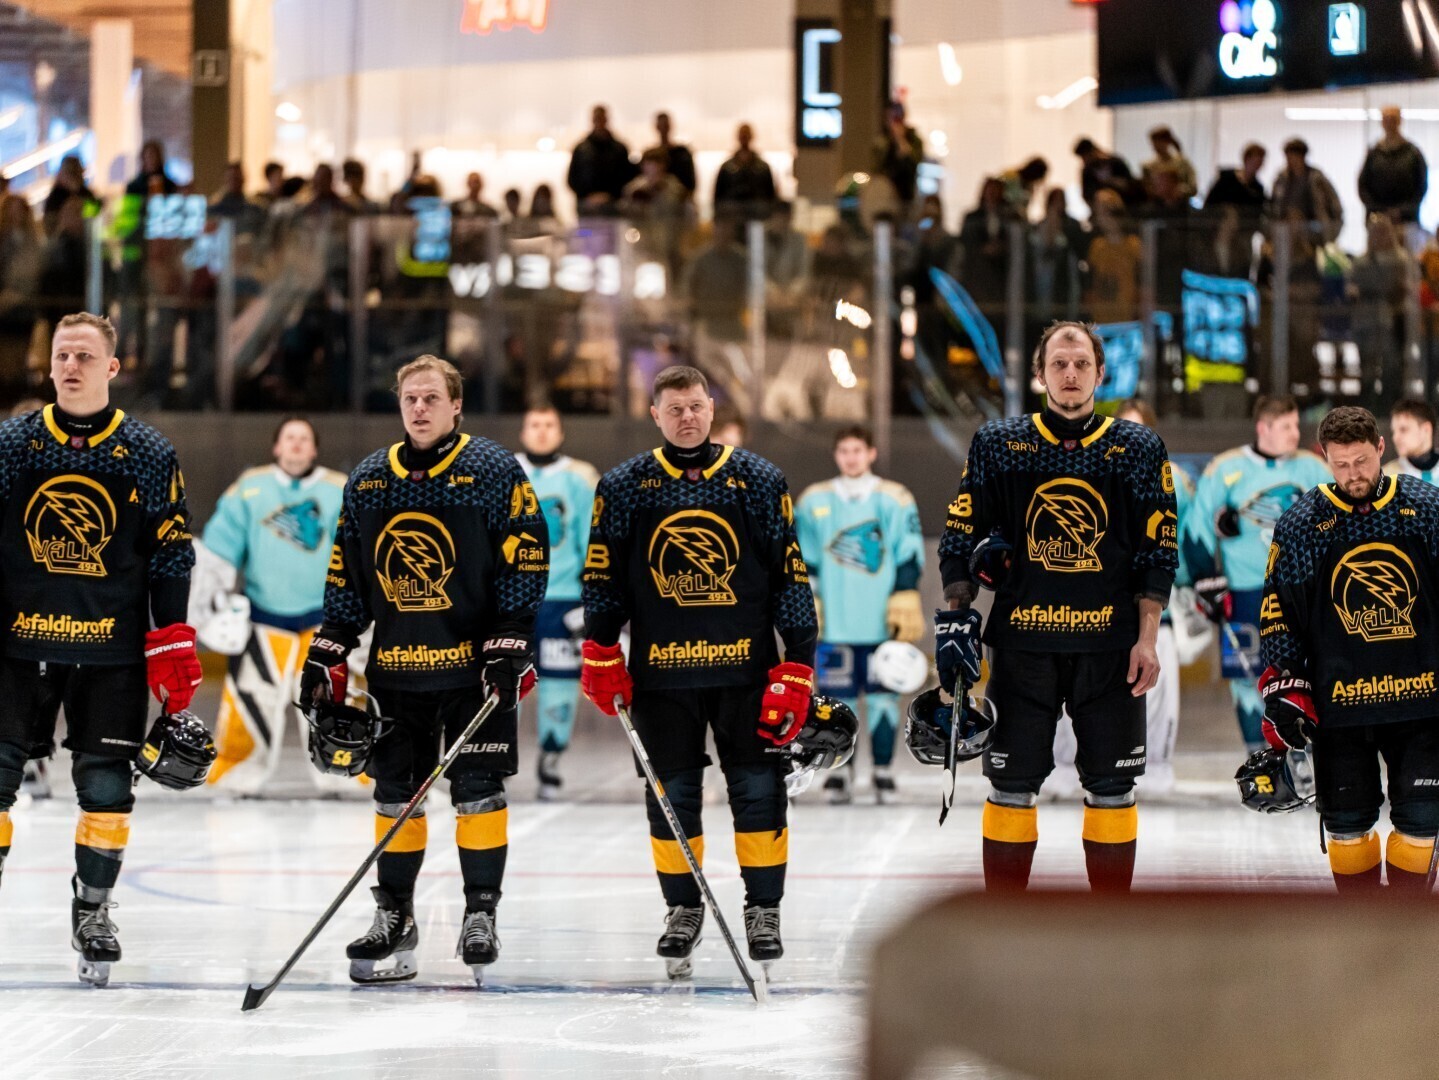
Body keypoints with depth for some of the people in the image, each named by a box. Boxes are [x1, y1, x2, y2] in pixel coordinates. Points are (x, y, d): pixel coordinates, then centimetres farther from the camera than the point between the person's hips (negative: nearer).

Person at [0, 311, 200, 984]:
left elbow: (171, 552, 4)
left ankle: (93, 911, 17)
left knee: (107, 784, 1)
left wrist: (172, 643, -2)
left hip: (111, 651, 0)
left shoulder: (148, 456, 2)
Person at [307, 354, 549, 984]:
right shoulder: (367, 481, 9)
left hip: (474, 665, -4)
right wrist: (327, 656, 10)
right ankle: (394, 917, 16)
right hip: (395, 666, 4)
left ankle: (480, 915, 7)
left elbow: (525, 564, -8)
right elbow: (345, 576, 15)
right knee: (395, 793, 8)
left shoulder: (495, 472, -5)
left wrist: (510, 649, -15)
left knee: (478, 790, -1)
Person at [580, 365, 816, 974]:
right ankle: (683, 911, 18)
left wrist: (797, 667, -2)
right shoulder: (624, 487, 4)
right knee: (671, 794, 5)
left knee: (759, 788, -1)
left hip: (744, 666, -1)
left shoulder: (758, 481, 3)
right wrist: (600, 653, 1)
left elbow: (790, 575, 3)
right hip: (661, 671, 1)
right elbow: (601, 575, 9)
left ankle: (763, 910, 11)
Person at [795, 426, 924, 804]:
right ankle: (840, 771, 9)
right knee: (838, 697, 0)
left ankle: (883, 772, 8)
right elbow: (803, 560, 14)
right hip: (835, 626, 1)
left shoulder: (895, 500, 5)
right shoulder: (814, 501, 10)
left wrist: (905, 603, -3)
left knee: (882, 696, 0)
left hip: (882, 622, -1)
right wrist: (807, 608, 7)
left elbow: (909, 557, 3)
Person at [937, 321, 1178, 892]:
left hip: (1109, 646, 0)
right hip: (1022, 642, 0)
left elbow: (1158, 550, 3)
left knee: (1112, 788, 5)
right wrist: (956, 619, -4)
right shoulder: (997, 444, 3)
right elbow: (960, 537, 6)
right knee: (1012, 785, 3)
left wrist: (1147, 638, -3)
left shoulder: (1137, 449, 3)